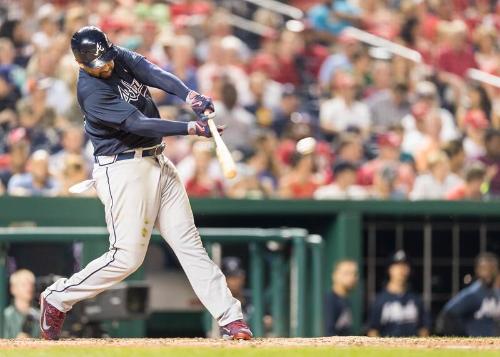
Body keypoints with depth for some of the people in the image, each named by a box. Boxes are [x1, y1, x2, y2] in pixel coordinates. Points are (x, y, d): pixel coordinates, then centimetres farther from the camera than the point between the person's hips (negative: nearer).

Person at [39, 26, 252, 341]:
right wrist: (193, 128, -30)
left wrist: (191, 97, -31)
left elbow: (155, 74, -12)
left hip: (157, 162, 7)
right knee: (127, 257, -7)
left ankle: (230, 318, 0)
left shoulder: (121, 57, 4)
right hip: (123, 170, -7)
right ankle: (58, 299, 11)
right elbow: (137, 124, -25)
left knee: (189, 243, 3)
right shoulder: (91, 91, -18)